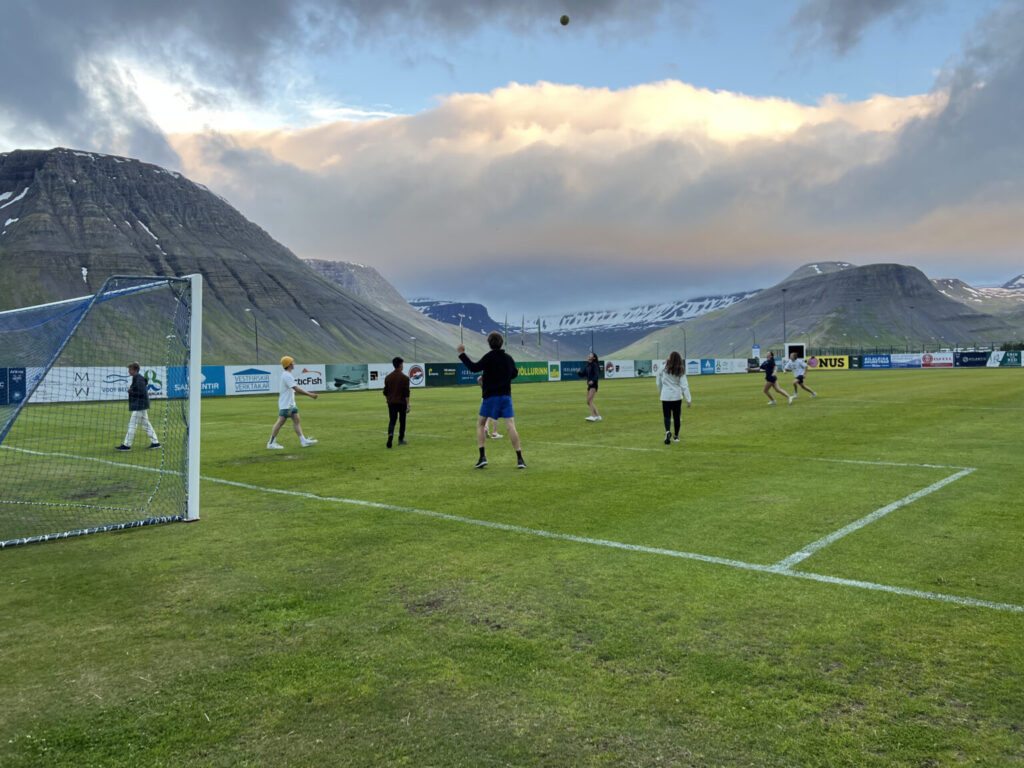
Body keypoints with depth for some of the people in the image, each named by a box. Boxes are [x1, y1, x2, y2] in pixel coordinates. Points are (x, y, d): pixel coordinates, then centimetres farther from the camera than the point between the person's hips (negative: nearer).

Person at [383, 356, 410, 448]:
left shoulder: (388, 377, 4)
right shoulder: (404, 378, -9)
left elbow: (385, 392, 8)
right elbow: (406, 393, -12)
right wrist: (408, 405, -10)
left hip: (391, 403, 3)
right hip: (402, 403, -3)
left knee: (392, 420, 5)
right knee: (402, 421, 11)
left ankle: (390, 434, -22)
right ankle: (401, 440, 19)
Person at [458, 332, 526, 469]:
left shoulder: (489, 357, -9)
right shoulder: (508, 357, 8)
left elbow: (474, 368, -15)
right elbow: (515, 373, 21)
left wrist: (461, 354, -10)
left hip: (490, 396, -3)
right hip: (505, 395, 3)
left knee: (480, 424, 11)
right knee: (510, 426, -3)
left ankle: (482, 456, 2)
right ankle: (519, 459, -9)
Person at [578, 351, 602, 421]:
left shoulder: (594, 365, -8)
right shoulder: (587, 366, 15)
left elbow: (597, 374, -17)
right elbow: (582, 374, 16)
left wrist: (593, 380, -33)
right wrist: (578, 372, -5)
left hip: (593, 385, -9)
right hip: (589, 385, 9)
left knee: (590, 400, -20)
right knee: (588, 402, 8)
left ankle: (592, 416, -25)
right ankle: (598, 416, 14)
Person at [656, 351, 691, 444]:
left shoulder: (662, 368, -5)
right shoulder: (680, 371, -2)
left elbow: (658, 383, 6)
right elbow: (684, 385, -6)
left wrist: (660, 392, 25)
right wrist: (688, 399, -5)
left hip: (665, 396, -1)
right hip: (677, 396, 1)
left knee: (666, 416, 5)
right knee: (676, 417, 13)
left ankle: (668, 431, -21)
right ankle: (676, 436, 21)